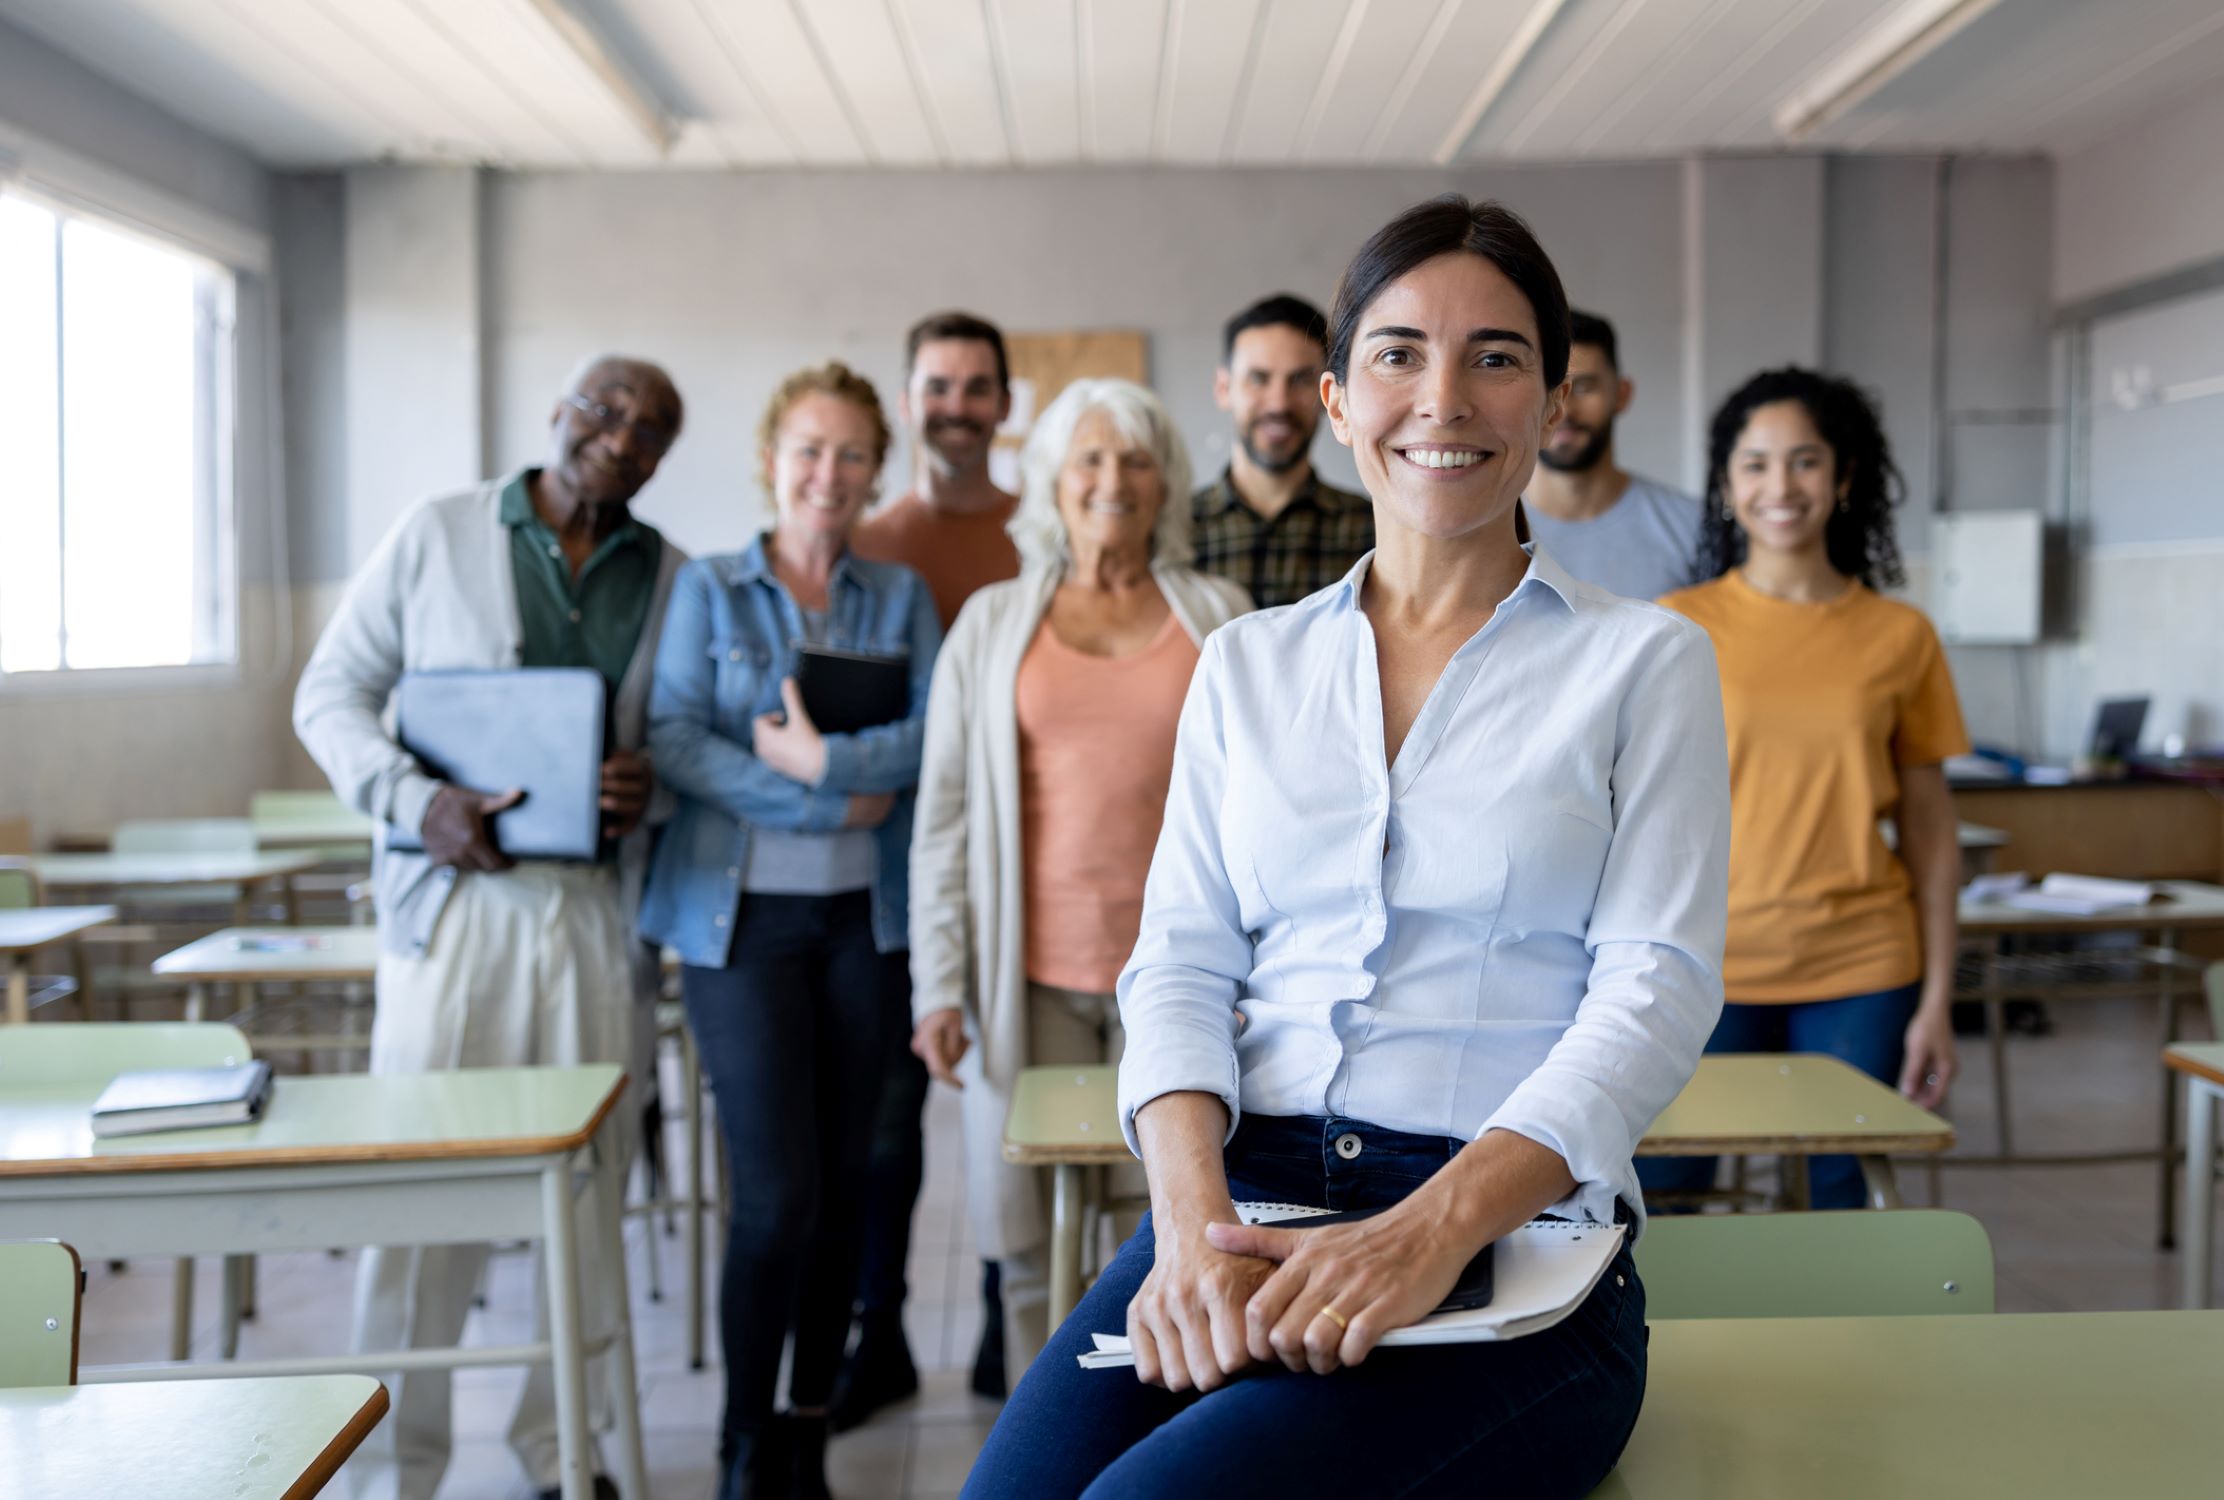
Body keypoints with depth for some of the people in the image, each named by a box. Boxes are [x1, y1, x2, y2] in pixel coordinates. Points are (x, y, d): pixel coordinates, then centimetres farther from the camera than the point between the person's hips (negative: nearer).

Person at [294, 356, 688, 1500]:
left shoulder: (671, 578, 9)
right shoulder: (437, 536, 2)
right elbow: (331, 693, 3)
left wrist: (655, 788, -9)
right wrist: (417, 802, -14)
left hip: (601, 904, 3)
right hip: (456, 895, -2)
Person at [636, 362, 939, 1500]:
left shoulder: (901, 596, 10)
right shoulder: (708, 588, 4)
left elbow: (934, 736, -2)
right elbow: (672, 741, -8)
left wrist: (818, 757, -16)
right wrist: (830, 806, -14)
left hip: (865, 916, 3)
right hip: (740, 914, -2)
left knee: (842, 1181, 8)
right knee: (777, 1189, -7)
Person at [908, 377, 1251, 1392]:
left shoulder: (1219, 618, 9)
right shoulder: (993, 624, 10)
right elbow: (944, 814, 7)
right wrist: (939, 986, 0)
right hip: (1035, 971, 1)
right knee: (1037, 1247, 4)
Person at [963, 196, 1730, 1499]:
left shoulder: (1645, 661, 7)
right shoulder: (1246, 667, 16)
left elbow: (1656, 989, -3)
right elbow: (1181, 961, 8)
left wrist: (1436, 1230, -18)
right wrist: (1192, 1216, -11)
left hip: (1517, 1240, -2)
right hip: (1241, 1210, 3)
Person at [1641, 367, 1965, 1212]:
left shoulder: (1900, 637, 4)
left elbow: (1929, 832, 7)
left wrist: (1937, 1002, 4)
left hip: (1860, 972, 1)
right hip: (1706, 968, -1)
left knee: (1839, 1200, 6)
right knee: (1660, 1198, 0)